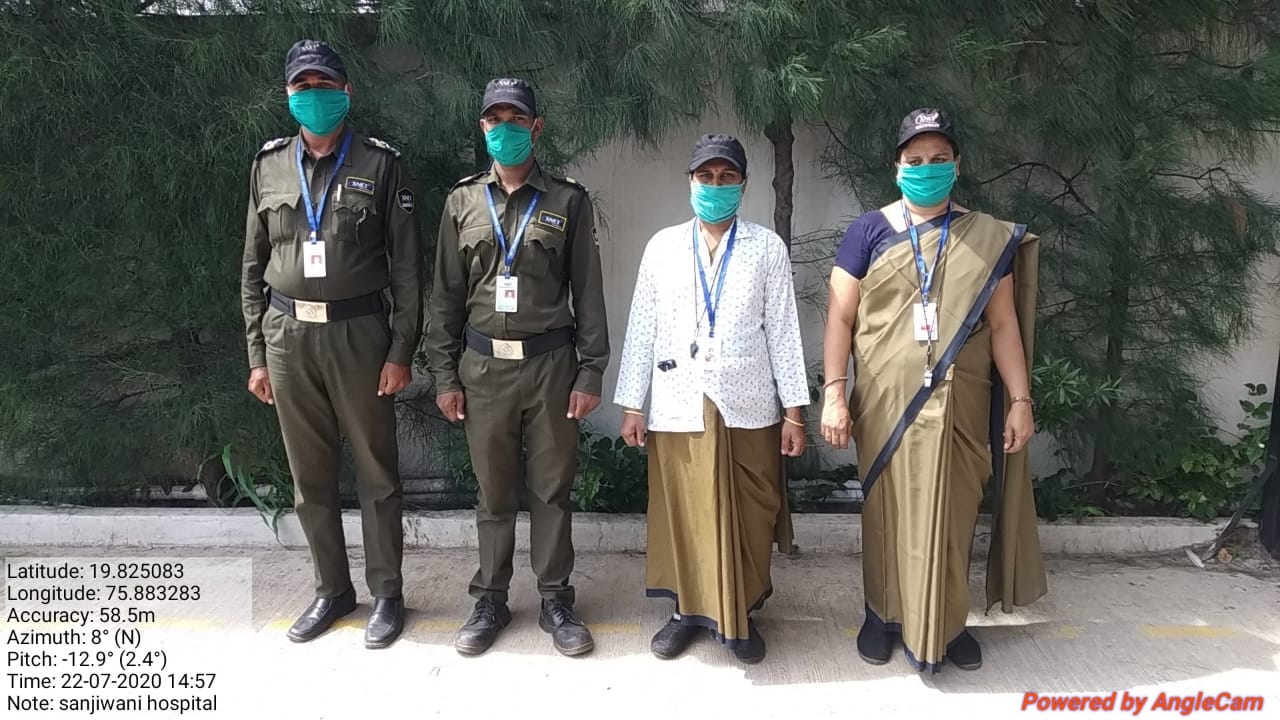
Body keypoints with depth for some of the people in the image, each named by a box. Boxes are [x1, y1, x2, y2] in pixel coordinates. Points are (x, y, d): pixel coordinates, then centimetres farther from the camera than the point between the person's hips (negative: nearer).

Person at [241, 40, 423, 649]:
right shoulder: (269, 166, 9)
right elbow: (254, 266, 11)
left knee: (376, 472, 5)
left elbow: (407, 266, -3)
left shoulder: (380, 164, -1)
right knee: (309, 475, 11)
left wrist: (401, 351, -8)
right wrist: (256, 354, 8)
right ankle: (332, 589, 28)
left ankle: (386, 593, 21)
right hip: (288, 336, 3)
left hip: (358, 334, -3)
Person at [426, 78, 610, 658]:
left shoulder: (568, 201, 3)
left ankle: (555, 599, 22)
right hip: (483, 366, 2)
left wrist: (590, 372, -3)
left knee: (551, 489, 7)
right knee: (494, 491, 10)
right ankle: (490, 600, 26)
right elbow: (446, 294, 8)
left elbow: (588, 293, 1)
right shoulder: (462, 201, 8)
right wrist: (445, 376, 4)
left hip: (550, 364, -1)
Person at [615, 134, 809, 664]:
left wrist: (794, 410, 0)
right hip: (678, 405, 1)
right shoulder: (663, 246, 8)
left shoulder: (767, 247, 6)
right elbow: (642, 328, 7)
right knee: (682, 514, 7)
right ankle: (689, 610, 26)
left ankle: (740, 615, 24)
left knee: (747, 517, 5)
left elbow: (783, 330, 3)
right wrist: (632, 404, 4)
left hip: (747, 405, 0)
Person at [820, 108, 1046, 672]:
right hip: (887, 403, -1)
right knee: (888, 511, 8)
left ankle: (948, 622, 27)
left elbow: (1003, 324, 7)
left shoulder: (989, 239, 6)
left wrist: (1019, 399, 1)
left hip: (960, 407, 1)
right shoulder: (868, 232, 1)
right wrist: (834, 393, -10)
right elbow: (840, 317, -2)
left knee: (953, 513, 8)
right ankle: (884, 614, 27)